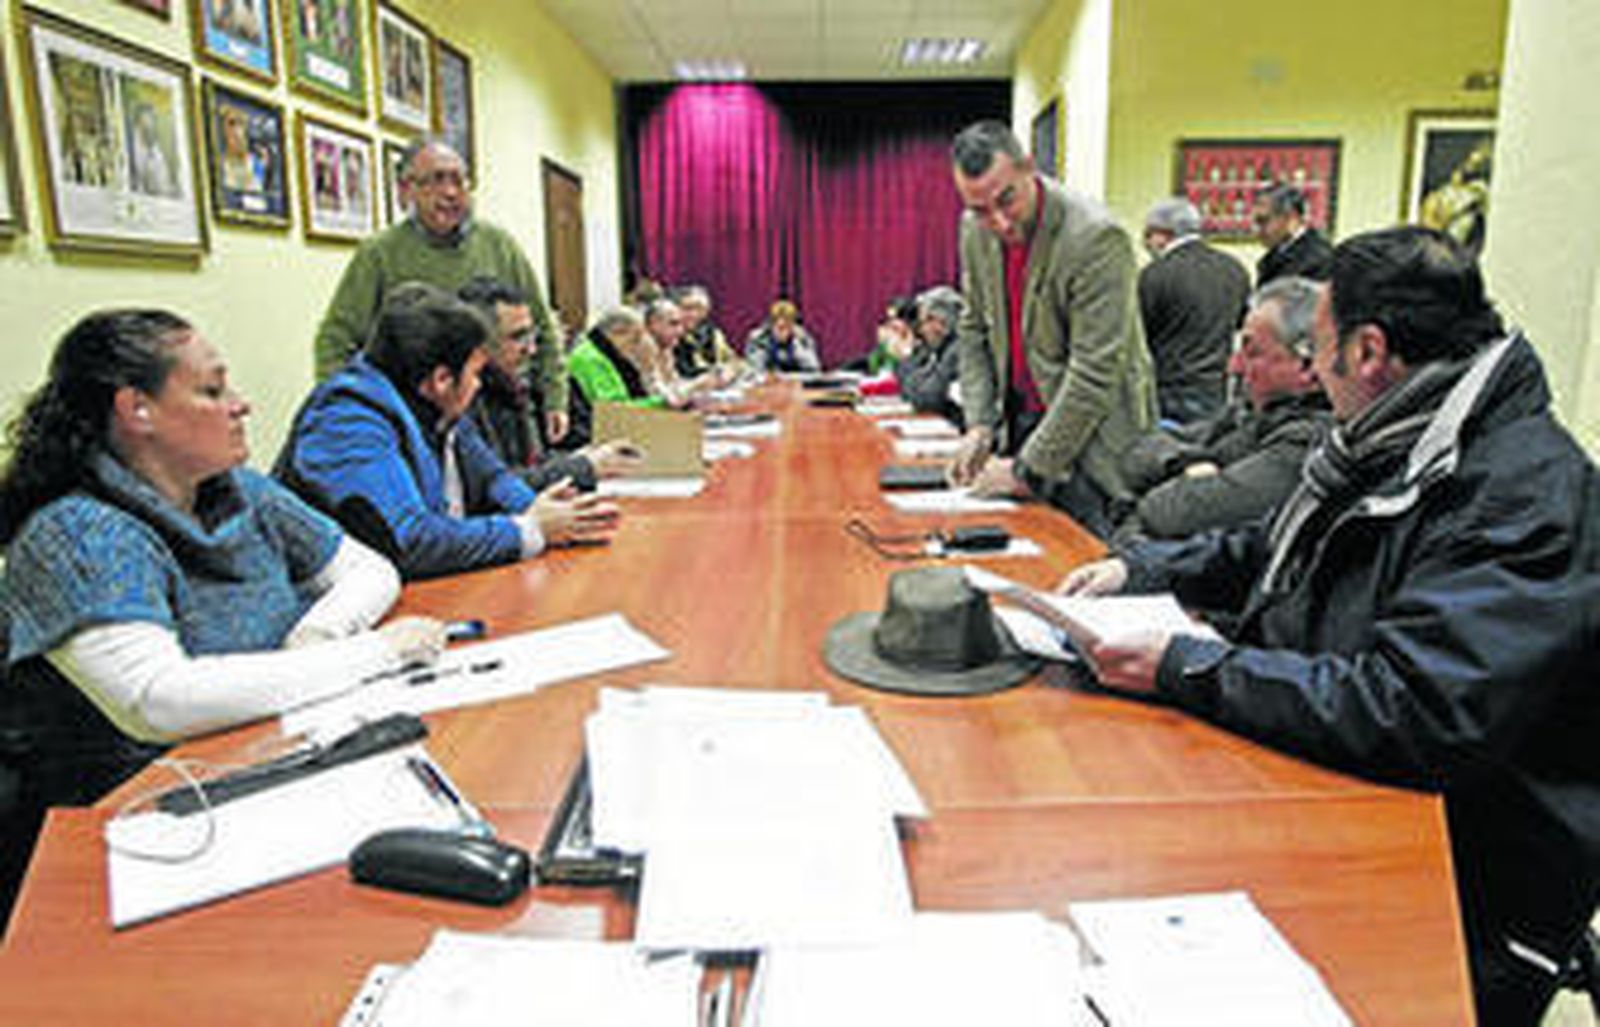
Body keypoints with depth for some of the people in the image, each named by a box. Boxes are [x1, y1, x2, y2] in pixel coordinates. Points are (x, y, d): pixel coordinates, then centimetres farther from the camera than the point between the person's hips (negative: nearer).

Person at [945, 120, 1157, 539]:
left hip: (1089, 434, -6)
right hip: (1019, 420, 6)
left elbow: (1093, 375, -22)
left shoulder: (1096, 237, -22)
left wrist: (1027, 469, -19)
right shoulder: (974, 230, -1)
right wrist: (979, 424, -2)